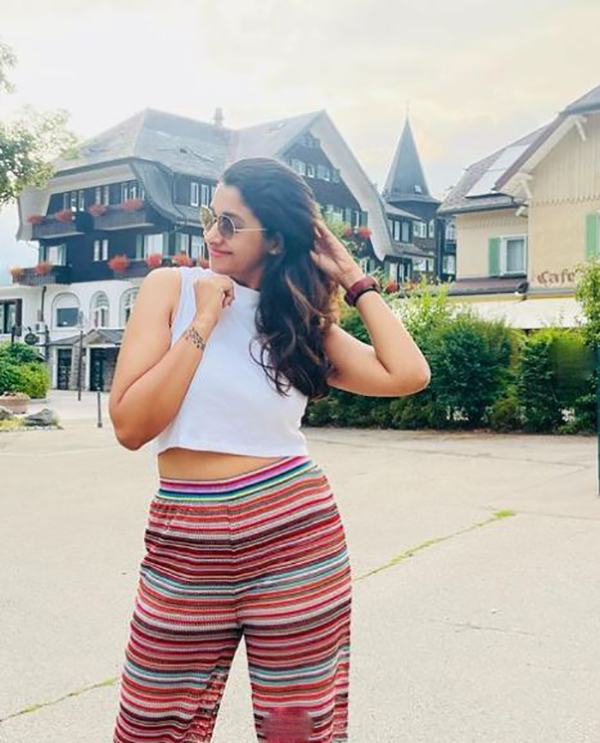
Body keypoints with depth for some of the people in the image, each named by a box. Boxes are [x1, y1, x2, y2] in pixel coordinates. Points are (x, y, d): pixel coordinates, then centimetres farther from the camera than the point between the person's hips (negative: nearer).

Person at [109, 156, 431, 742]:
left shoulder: (303, 320, 7)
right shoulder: (171, 288, 1)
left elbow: (407, 374, -7)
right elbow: (130, 425, -8)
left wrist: (354, 280, 1)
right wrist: (204, 321, -9)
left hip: (295, 537, 1)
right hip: (185, 545, 0)